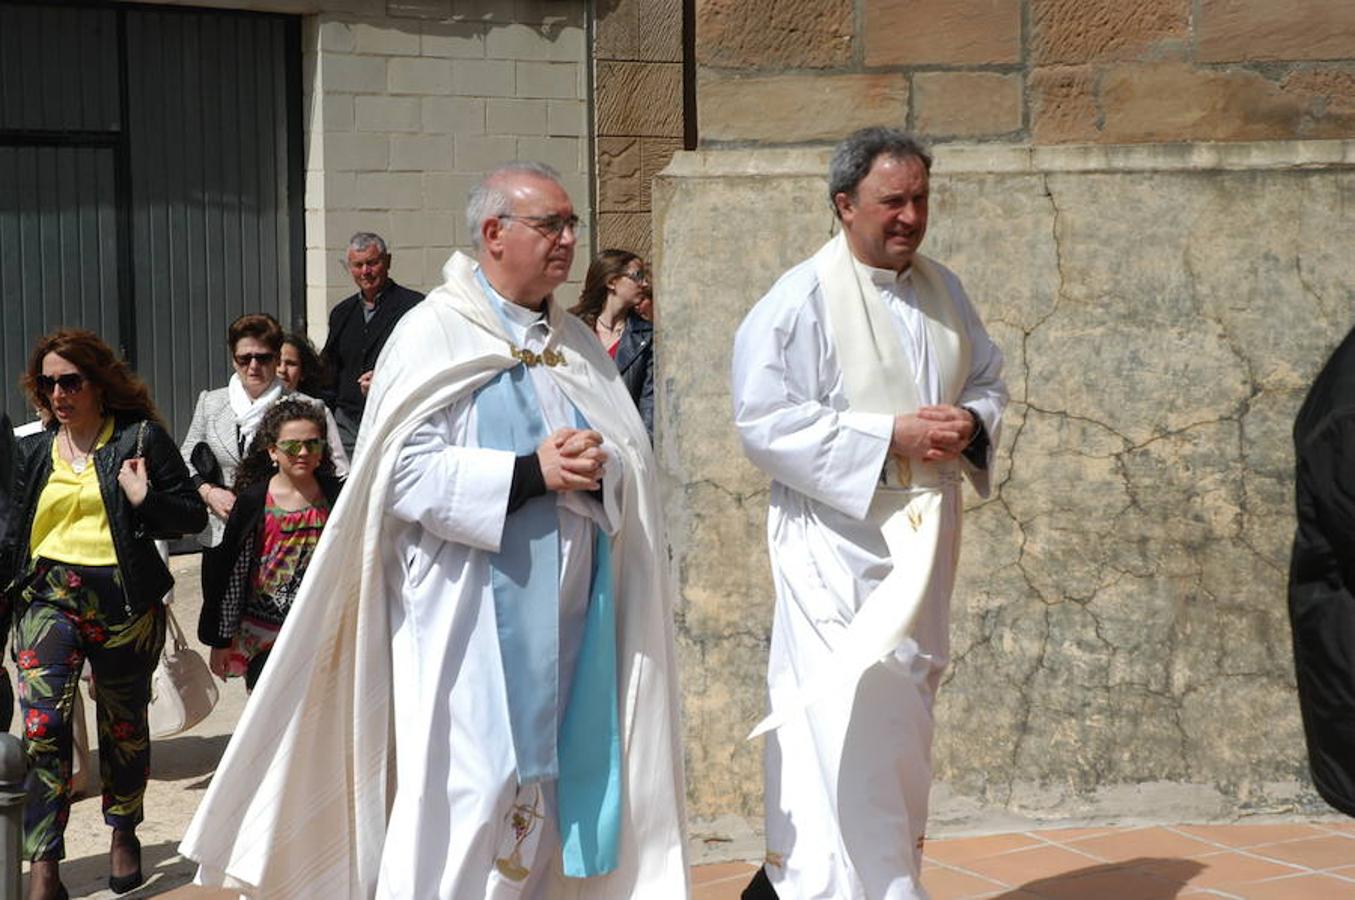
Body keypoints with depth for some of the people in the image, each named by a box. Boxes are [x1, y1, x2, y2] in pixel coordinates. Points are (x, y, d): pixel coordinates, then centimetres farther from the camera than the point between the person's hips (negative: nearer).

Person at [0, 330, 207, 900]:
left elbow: (193, 516, -1)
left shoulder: (140, 438, -1)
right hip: (48, 597, 2)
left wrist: (144, 500, -17)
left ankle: (123, 833, 36)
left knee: (124, 724, 13)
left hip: (123, 601, -1)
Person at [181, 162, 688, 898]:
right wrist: (532, 473, -18)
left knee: (547, 787, 7)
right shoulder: (434, 334, -4)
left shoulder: (578, 344, 14)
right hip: (471, 609, -6)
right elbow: (406, 472, -13)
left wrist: (597, 467, -14)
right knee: (472, 795, -9)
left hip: (566, 612, 6)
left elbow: (633, 461, 9)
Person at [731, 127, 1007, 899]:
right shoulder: (802, 299, -12)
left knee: (907, 711, 12)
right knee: (853, 721, -10)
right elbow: (765, 421, -16)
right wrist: (890, 437, -19)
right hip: (838, 539, -7)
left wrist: (971, 422, -6)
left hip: (923, 537, 7)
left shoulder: (943, 289, 9)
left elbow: (990, 379, 18)